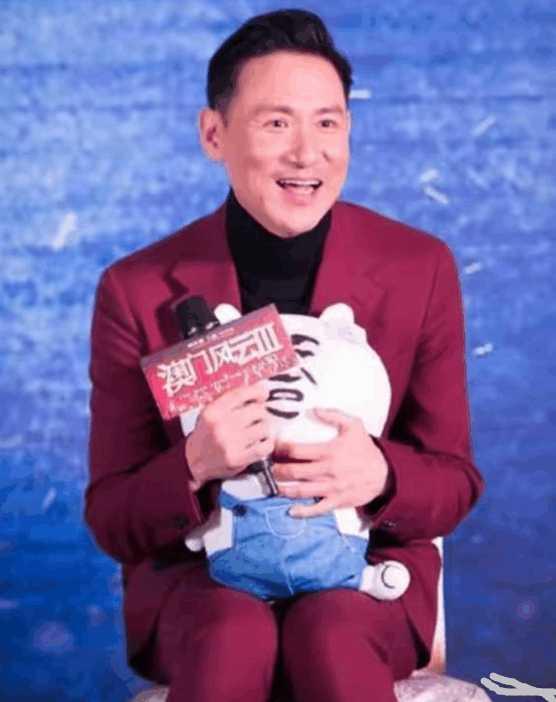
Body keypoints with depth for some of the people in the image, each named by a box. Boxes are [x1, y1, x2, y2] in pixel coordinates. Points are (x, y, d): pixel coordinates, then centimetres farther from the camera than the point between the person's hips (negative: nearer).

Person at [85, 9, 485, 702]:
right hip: (200, 573, 0)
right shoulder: (137, 291, -6)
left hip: (364, 565, 1)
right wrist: (195, 467, -25)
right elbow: (111, 521, -3)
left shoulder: (420, 268, -4)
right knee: (233, 637, -33)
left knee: (332, 638, -32)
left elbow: (455, 484, 3)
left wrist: (380, 476, -22)